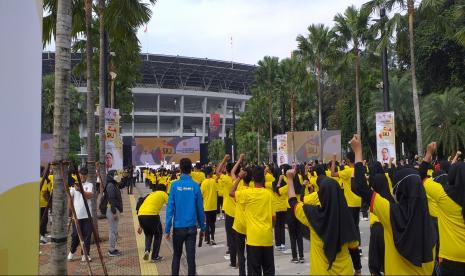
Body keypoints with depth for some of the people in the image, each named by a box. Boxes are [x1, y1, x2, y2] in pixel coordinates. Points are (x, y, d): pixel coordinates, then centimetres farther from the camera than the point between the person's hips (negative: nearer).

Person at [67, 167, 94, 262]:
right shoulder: (74, 185, 6)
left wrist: (81, 190, -30)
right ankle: (72, 252, 29)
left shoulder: (89, 185, 1)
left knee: (87, 235, 3)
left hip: (87, 215, -1)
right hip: (76, 215, 1)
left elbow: (89, 195, -16)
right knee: (75, 235, 6)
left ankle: (86, 254, 14)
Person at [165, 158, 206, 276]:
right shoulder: (195, 186, -6)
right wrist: (202, 227, 8)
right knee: (191, 256, 8)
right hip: (192, 227, 0)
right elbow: (200, 209, -2)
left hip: (178, 227, 0)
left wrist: (167, 229, -4)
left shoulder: (175, 185, -8)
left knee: (176, 255, 19)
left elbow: (170, 208, -9)